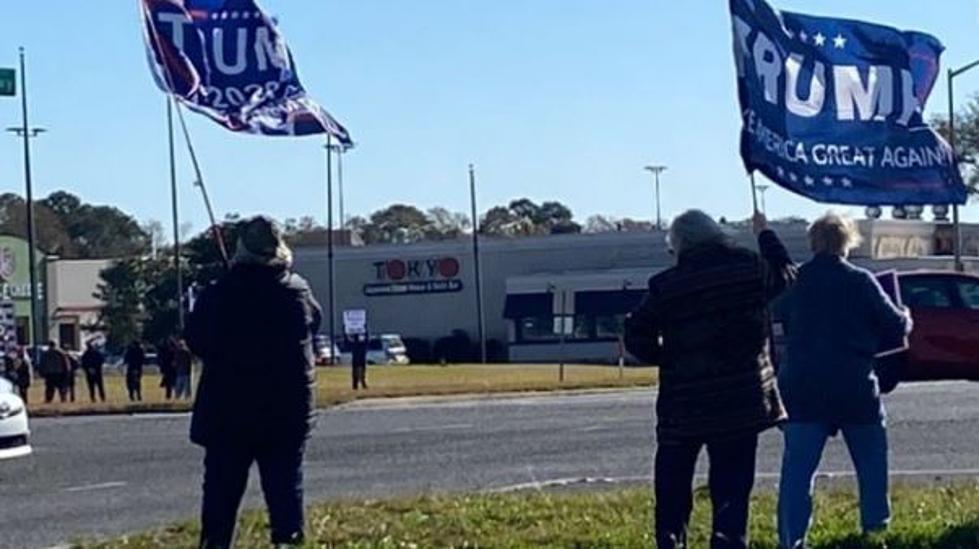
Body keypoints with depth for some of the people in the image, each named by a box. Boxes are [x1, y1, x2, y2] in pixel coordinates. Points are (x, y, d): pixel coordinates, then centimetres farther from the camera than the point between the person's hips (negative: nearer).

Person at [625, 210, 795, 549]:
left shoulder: (665, 286, -6)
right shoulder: (750, 267, -2)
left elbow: (637, 337, -5)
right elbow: (785, 275, 18)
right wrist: (765, 234, 32)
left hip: (682, 404, -1)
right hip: (741, 401, 1)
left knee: (673, 486, 12)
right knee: (731, 486, 4)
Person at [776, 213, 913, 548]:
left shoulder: (796, 282, 1)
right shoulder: (861, 282, -8)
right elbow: (895, 327, -1)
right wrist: (905, 319, 21)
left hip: (802, 390, 2)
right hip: (855, 389, -1)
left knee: (797, 467, 1)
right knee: (871, 461, 18)